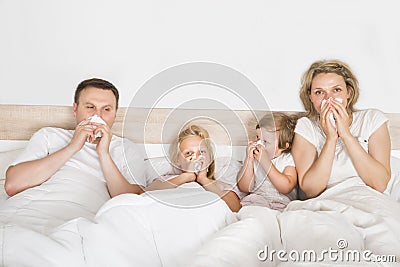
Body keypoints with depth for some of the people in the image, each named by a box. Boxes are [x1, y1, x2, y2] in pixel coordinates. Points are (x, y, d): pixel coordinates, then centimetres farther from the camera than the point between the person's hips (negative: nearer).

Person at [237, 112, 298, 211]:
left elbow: (286, 188, -18)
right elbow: (244, 188, -1)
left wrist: (265, 162, -21)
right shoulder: (254, 158, 6)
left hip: (281, 202, -1)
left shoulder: (289, 160, -3)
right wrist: (249, 159, -11)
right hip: (256, 200, 2)